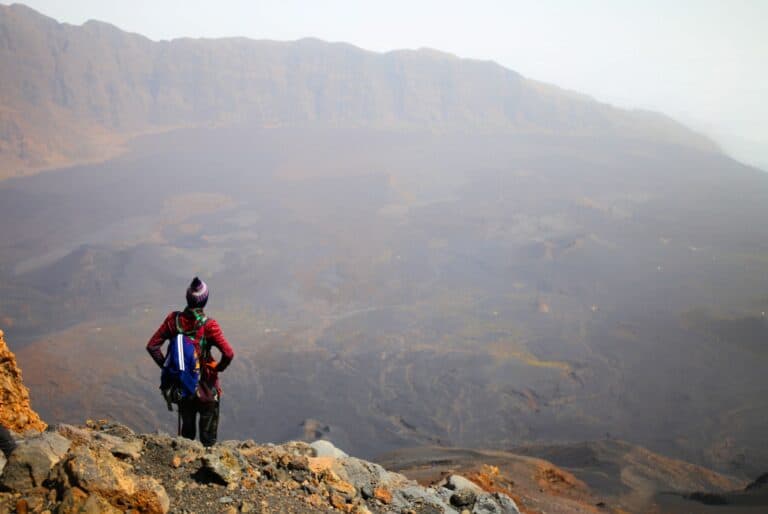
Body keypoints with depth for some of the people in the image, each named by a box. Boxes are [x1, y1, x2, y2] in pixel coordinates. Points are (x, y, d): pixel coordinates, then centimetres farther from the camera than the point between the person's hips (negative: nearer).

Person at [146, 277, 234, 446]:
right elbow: (228, 354, -26)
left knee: (187, 429, 23)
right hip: (206, 387, -4)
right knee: (208, 435, 14)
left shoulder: (173, 320, -10)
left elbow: (152, 346, -6)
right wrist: (219, 368, -6)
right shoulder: (208, 326, -21)